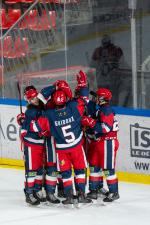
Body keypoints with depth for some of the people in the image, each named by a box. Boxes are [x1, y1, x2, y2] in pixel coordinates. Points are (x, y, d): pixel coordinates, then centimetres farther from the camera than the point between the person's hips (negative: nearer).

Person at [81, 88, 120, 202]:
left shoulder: (106, 110, -17)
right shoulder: (98, 109, 14)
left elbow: (105, 128, -27)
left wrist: (91, 122, -25)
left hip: (107, 142, -10)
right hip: (97, 142, 10)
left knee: (108, 168, -6)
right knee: (94, 166, 12)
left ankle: (114, 192, 0)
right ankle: (94, 190, 19)